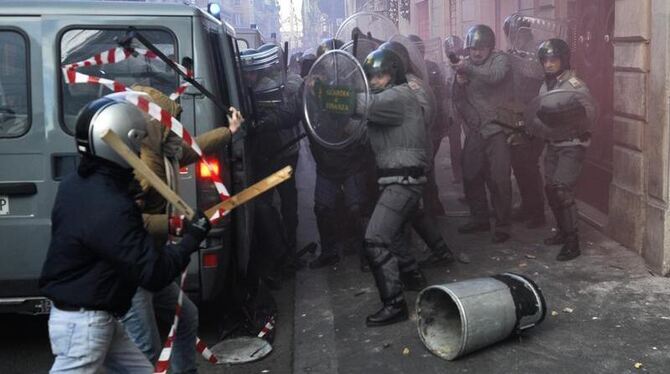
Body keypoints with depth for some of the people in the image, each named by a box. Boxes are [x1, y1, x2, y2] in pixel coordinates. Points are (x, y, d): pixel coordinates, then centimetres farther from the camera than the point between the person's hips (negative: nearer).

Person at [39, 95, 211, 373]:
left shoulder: (77, 184, 1)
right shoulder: (109, 208, -29)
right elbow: (154, 273, -28)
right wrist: (192, 238, -15)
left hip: (95, 318, 10)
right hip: (84, 323, -10)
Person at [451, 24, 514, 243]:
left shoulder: (499, 59, -3)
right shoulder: (464, 64, 11)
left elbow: (496, 76, -26)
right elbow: (458, 101, 11)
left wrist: (469, 70, -37)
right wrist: (459, 83, -8)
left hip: (496, 130, -5)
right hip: (474, 131, 6)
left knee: (499, 180, -6)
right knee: (471, 177, 11)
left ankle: (502, 226, 5)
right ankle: (479, 220, 28)